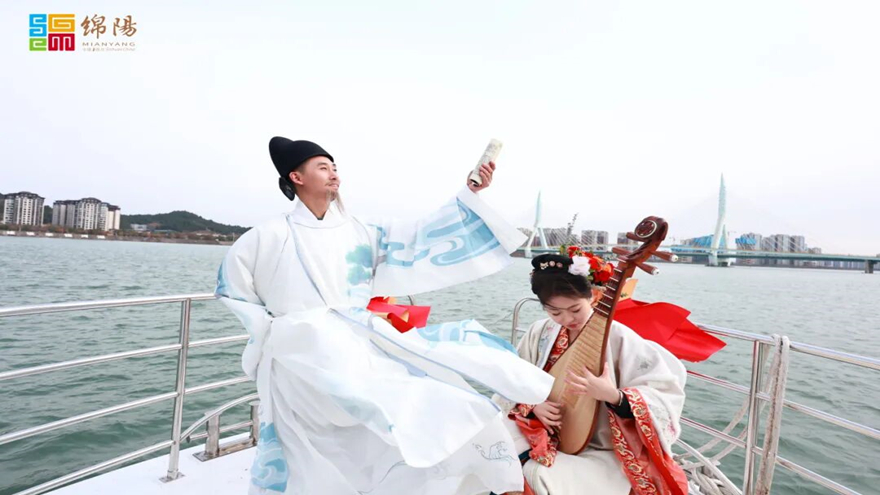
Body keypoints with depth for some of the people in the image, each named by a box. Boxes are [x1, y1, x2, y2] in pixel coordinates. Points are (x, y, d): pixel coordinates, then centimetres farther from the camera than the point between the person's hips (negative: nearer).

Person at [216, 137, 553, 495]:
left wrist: (470, 194, -5)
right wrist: (268, 329, 3)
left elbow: (416, 238, 1)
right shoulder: (269, 237, 2)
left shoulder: (358, 232, 11)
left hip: (360, 340, 5)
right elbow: (232, 286, 12)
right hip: (304, 349, -5)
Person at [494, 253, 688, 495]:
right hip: (546, 440, 4)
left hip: (601, 452, -3)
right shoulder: (539, 333, -5)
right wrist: (533, 406, -16)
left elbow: (666, 395, -18)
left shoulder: (618, 338, -18)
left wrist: (613, 396, -34)